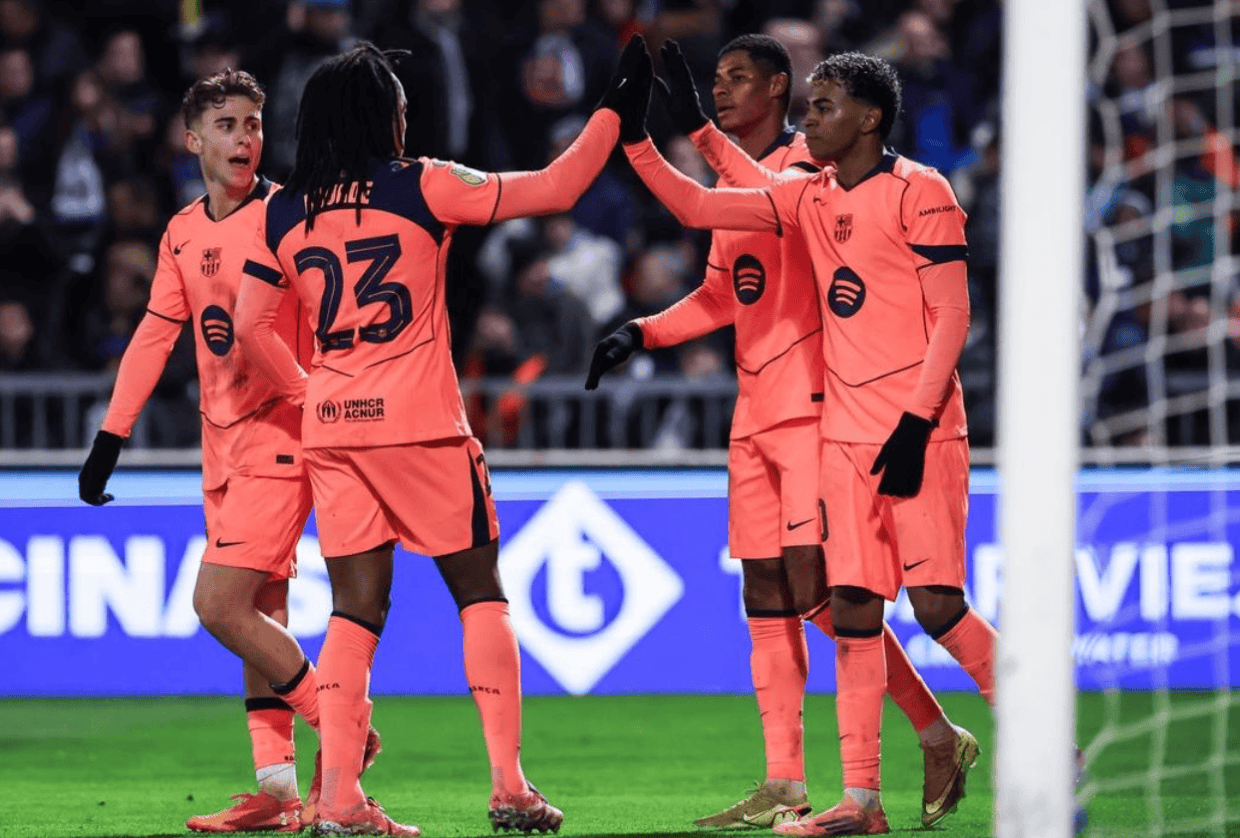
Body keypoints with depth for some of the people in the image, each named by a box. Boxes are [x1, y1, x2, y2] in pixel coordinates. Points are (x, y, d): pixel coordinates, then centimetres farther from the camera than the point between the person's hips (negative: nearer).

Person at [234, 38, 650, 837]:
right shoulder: (422, 187, -6)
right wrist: (615, 111, 5)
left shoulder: (283, 214, 6)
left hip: (331, 427, 4)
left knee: (356, 608, 6)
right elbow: (556, 190, -4)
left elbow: (250, 325, 8)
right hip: (421, 424, -4)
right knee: (481, 593, 6)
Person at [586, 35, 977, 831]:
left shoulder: (808, 166, -8)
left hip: (813, 407, -9)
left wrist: (698, 130, -36)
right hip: (755, 415, 9)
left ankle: (940, 736, 0)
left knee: (818, 590, -13)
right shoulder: (734, 184, 17)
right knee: (767, 600, 5)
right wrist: (640, 333, 15)